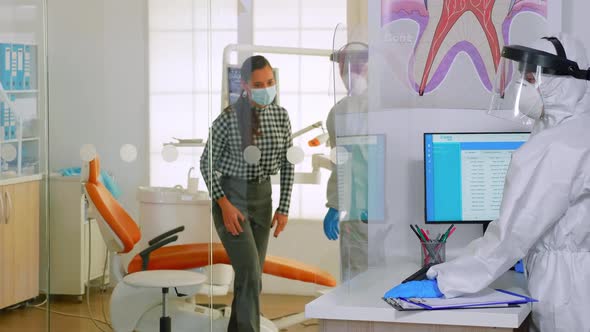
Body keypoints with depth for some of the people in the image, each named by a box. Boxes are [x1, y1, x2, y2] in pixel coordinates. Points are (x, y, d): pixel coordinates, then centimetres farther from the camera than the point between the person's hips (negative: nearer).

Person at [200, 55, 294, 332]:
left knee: (251, 276, 11)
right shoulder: (229, 118, -14)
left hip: (263, 197, 5)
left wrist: (284, 208, 3)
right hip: (231, 197, -5)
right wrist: (224, 205, -14)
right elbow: (207, 163, -7)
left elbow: (288, 164, 8)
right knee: (250, 276, -13)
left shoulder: (281, 117, 1)